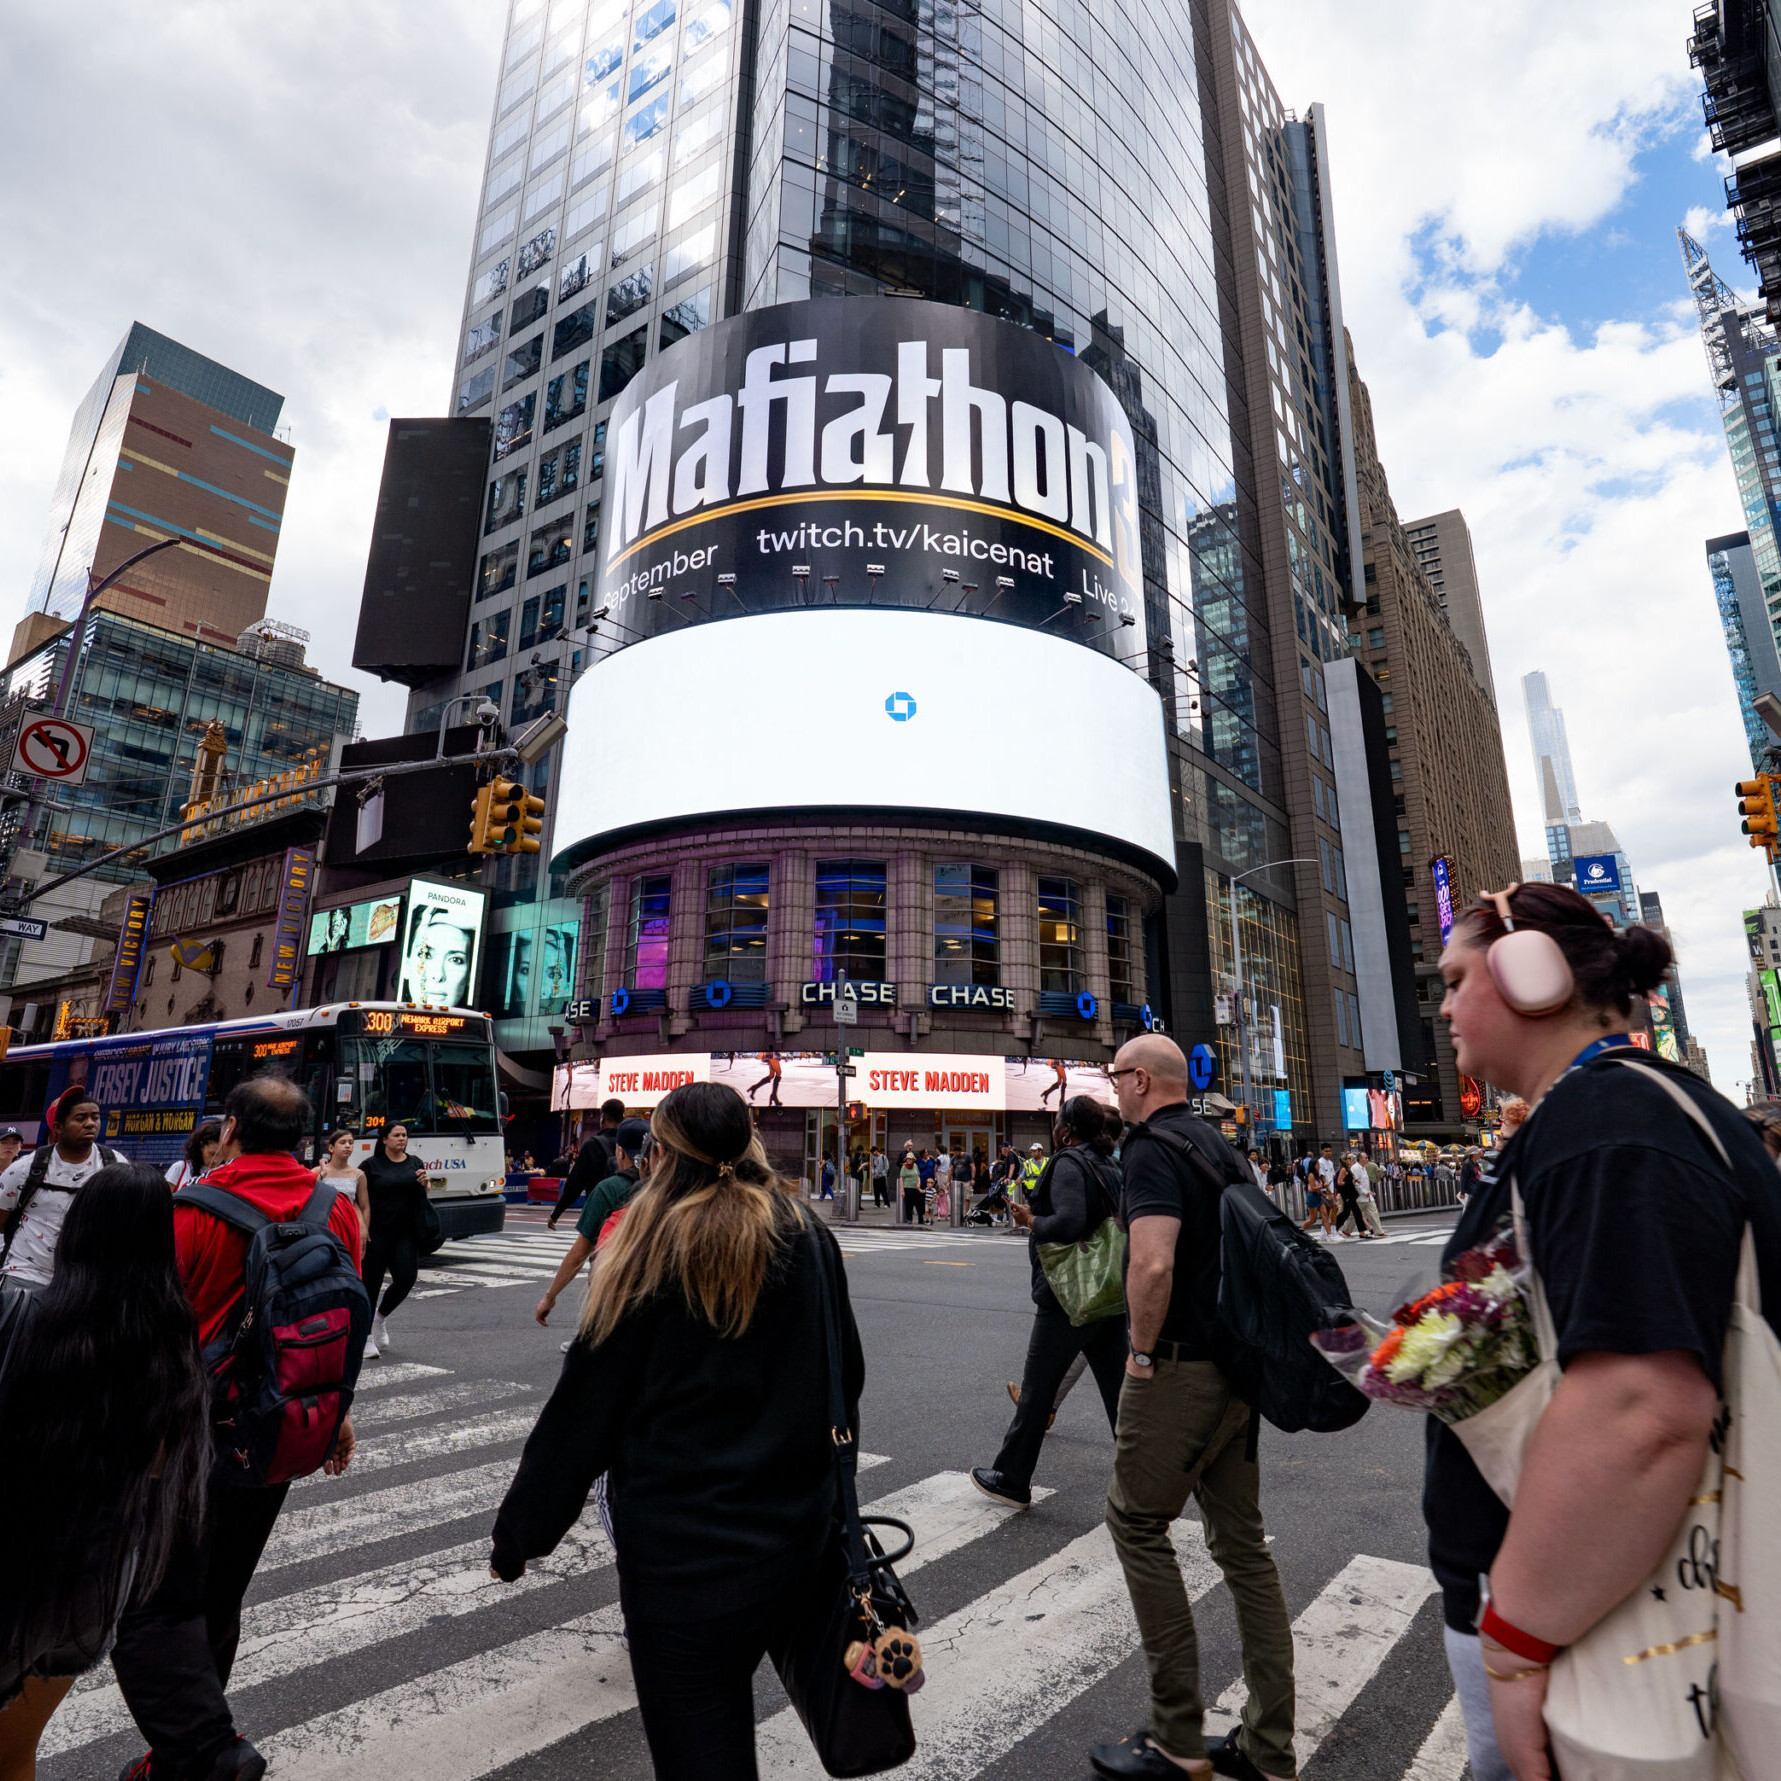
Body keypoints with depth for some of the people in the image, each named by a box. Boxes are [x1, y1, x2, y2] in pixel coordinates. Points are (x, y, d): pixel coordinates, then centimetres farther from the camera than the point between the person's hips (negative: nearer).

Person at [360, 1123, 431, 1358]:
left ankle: (381, 1315, 22)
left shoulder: (415, 1163, 11)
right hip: (377, 1232, -3)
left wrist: (423, 1184, -4)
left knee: (406, 1278, -6)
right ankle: (367, 1337, 10)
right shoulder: (371, 1165, 0)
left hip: (406, 1232, 3)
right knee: (372, 1281, -1)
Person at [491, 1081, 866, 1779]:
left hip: (684, 1557, -3)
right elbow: (846, 1380, 7)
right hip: (800, 1535, 4)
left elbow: (583, 1409, -9)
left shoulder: (649, 1252, -15)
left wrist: (518, 1534, 5)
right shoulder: (810, 1239, -4)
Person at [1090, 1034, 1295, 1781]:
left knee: (1137, 1524, 7)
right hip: (1238, 1367, 9)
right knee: (1243, 1542, 15)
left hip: (1180, 1370, -9)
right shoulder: (1221, 1146, 11)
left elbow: (1153, 1265, -30)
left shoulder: (1152, 1148, -17)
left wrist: (1141, 1351, -15)